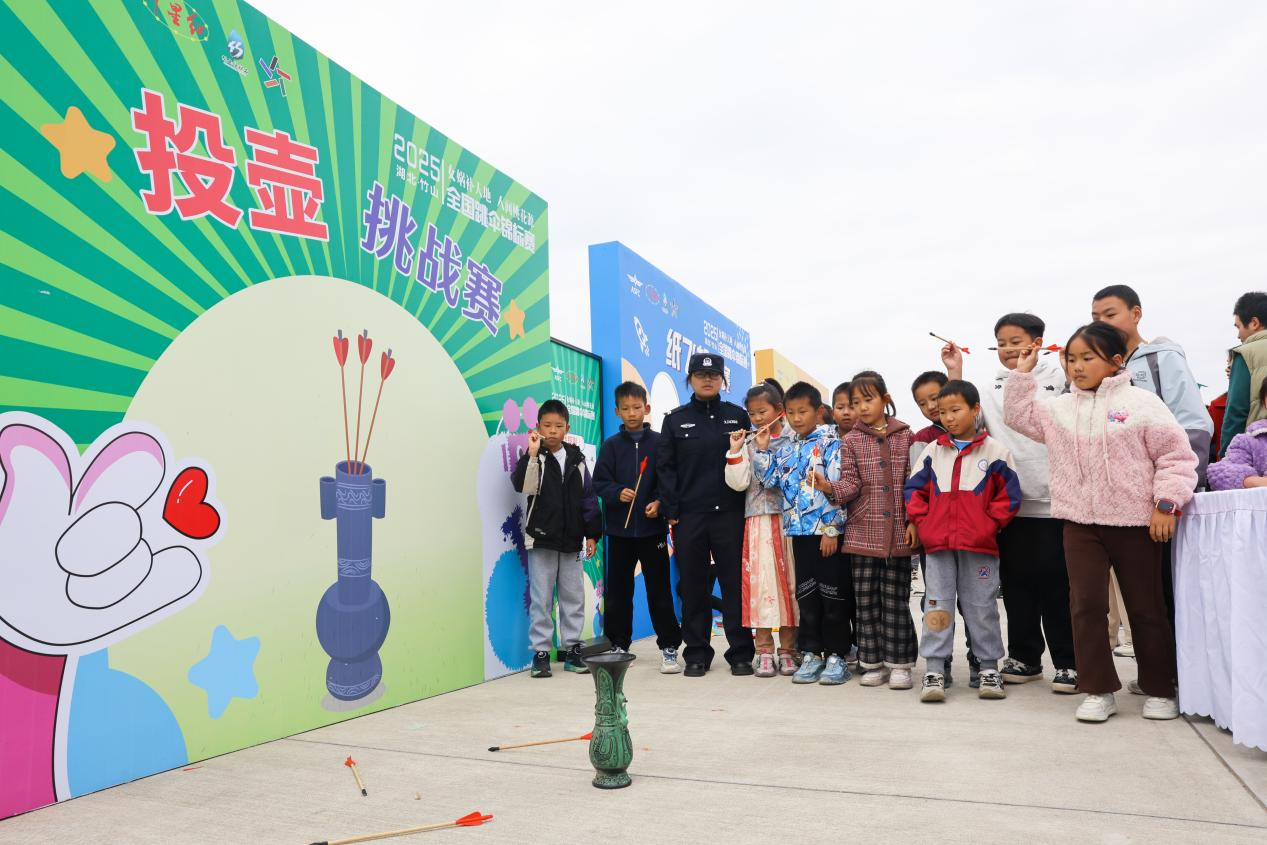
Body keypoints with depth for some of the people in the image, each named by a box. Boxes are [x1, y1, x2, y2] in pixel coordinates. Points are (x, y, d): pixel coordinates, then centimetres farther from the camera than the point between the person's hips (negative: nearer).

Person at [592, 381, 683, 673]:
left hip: (653, 528, -2)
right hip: (619, 528, 2)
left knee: (659, 589, 3)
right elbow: (599, 482, 2)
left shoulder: (659, 442, 1)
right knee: (617, 591, 9)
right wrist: (617, 494, -16)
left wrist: (660, 503, -15)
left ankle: (669, 647, 13)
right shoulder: (611, 445, 5)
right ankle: (619, 645, 22)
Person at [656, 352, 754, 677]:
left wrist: (748, 506, -1)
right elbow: (665, 467, 4)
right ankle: (697, 654, 17)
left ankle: (741, 653, 12)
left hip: (730, 513, 0)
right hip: (688, 516, 0)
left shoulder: (737, 416, 8)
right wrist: (670, 511, -4)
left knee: (735, 582, 2)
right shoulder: (675, 419, 7)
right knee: (693, 585, 6)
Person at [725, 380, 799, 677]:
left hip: (788, 518, -1)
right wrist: (735, 452, -8)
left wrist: (763, 450, -10)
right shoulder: (748, 443, 10)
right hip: (759, 520, 1)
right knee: (761, 579, -1)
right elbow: (738, 483, 2)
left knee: (788, 580, 3)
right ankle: (765, 650, 7)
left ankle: (787, 649, 12)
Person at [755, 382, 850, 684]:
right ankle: (811, 653, 22)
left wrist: (832, 529, -16)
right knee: (806, 594, 11)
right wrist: (762, 449, 3)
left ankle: (837, 656, 13)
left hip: (827, 531, -6)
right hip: (800, 531, 6)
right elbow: (770, 480, 11)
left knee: (833, 594, 2)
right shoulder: (785, 449, 12)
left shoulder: (830, 443, -7)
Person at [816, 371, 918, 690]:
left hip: (899, 532, -1)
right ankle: (873, 663, 16)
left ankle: (899, 663, 14)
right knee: (866, 599, 5)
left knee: (896, 599, 4)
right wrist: (830, 487, -23)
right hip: (863, 532, 1)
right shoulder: (850, 442, 5)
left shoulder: (905, 437, 5)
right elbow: (852, 484, -3)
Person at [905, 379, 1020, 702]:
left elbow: (1009, 495, 1)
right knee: (937, 607, 3)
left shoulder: (995, 451, 1)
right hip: (937, 544, 2)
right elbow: (913, 488, 10)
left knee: (982, 608, 8)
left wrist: (990, 524, -7)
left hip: (979, 545, -2)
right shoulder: (932, 451, 8)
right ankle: (934, 670, 7)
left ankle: (989, 667, 21)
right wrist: (922, 522, 0)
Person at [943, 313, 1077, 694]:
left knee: (1055, 582, 1)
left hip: (1051, 500, -4)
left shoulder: (1059, 379, 3)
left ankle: (1067, 662, 12)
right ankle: (1024, 657, 22)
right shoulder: (991, 390, 13)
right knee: (1016, 580, 10)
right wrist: (955, 375, 2)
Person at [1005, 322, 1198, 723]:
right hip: (1080, 523, 3)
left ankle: (1159, 689, 25)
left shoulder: (1141, 402, -6)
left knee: (1146, 607, 9)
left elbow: (1176, 454, -5)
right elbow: (1019, 416, 13)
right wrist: (1022, 374, 5)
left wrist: (1166, 503, -11)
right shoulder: (1060, 408, 7)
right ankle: (1098, 690, 11)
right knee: (1086, 604, 0)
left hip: (1136, 522, -3)